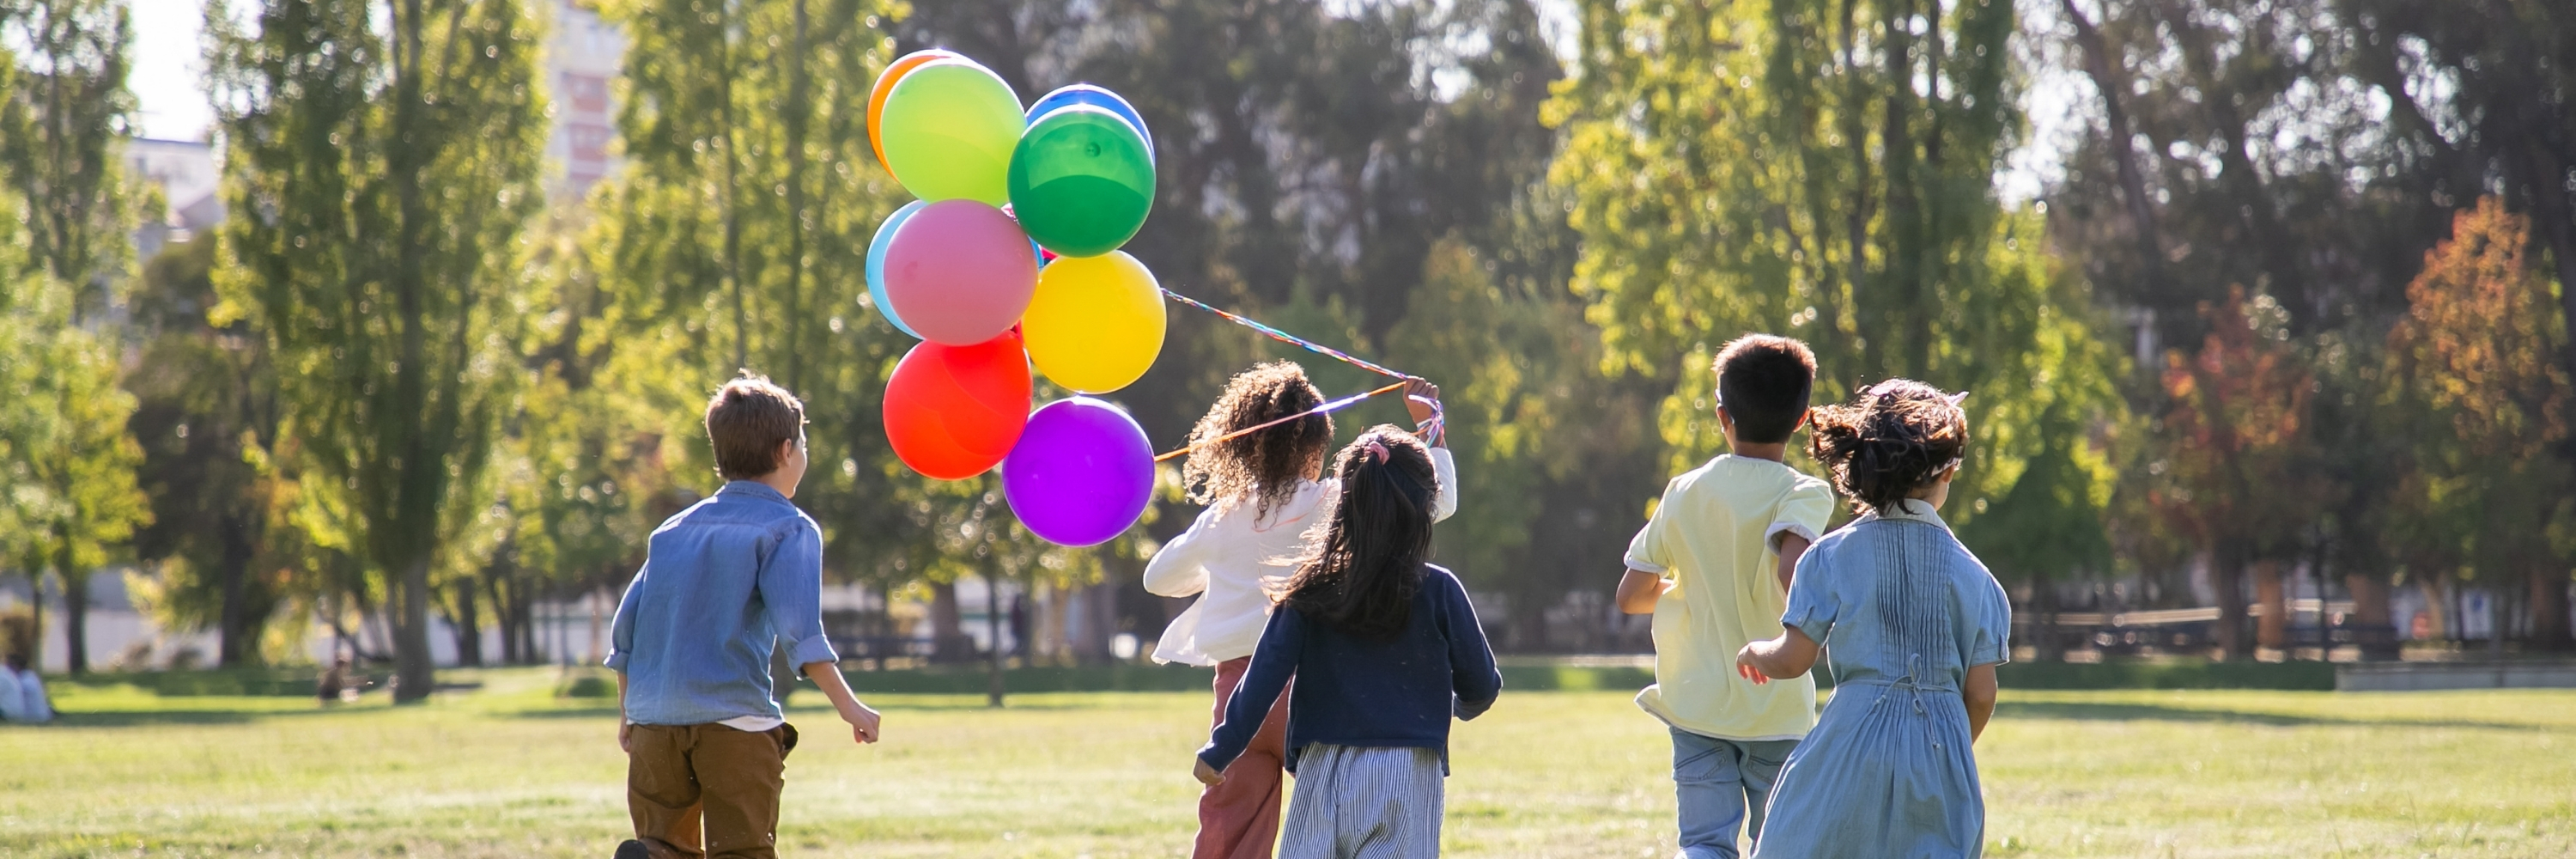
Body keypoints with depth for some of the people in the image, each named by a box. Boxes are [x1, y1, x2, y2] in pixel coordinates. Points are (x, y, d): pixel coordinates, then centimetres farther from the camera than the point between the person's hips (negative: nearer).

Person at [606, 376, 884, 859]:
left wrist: (629, 712, 24)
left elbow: (626, 625, 16)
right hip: (733, 715, -5)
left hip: (654, 715, 5)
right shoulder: (788, 528, 2)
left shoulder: (676, 529, 19)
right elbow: (797, 626, -12)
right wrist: (846, 705, -13)